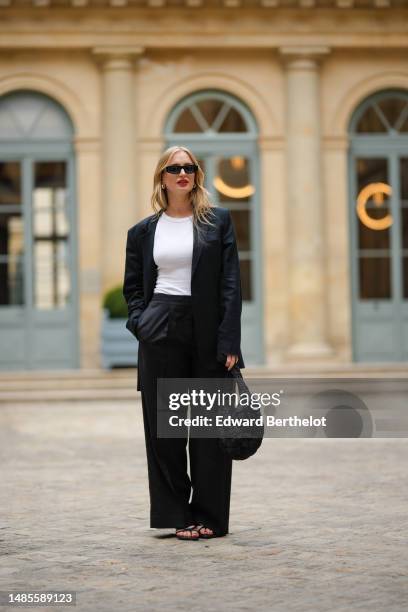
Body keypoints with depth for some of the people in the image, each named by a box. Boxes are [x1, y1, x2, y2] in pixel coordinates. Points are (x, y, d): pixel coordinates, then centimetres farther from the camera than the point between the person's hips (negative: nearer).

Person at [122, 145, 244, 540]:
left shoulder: (218, 221, 3)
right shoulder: (143, 231, 9)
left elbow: (230, 283, -2)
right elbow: (132, 286, 19)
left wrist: (229, 342, -10)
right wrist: (139, 321, 0)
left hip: (207, 333, -2)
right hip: (160, 334, 2)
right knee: (162, 426, 3)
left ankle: (208, 518, 9)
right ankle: (174, 513, 12)